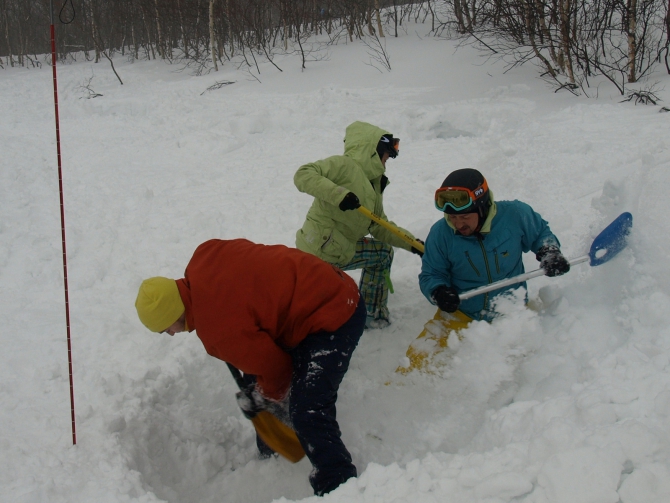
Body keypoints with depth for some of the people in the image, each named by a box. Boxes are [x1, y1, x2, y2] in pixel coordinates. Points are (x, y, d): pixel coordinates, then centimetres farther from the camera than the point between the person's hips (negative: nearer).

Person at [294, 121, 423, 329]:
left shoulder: (374, 184, 15)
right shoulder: (344, 165, -12)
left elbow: (379, 227, 17)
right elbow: (303, 175, -24)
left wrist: (411, 243, 9)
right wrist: (339, 194, -33)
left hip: (343, 251, 10)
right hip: (319, 251, -10)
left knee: (383, 252, 24)